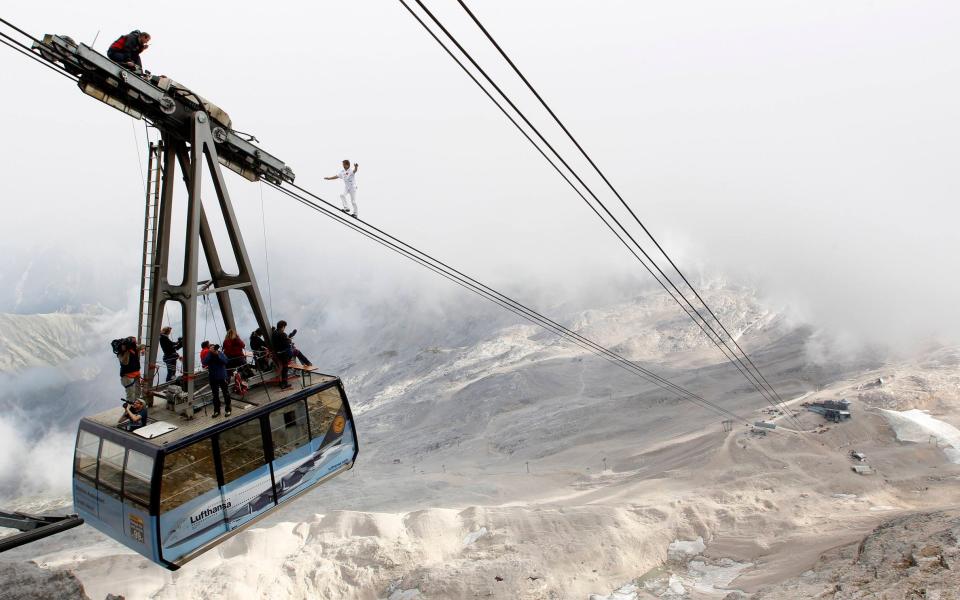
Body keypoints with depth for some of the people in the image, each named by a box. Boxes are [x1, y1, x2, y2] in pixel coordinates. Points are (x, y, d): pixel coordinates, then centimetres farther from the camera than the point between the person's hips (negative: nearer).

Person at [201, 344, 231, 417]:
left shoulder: (221, 353, -7)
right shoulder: (208, 355, -4)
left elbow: (225, 361, -22)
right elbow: (204, 362, -23)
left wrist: (217, 354, -29)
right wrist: (210, 353, -27)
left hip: (222, 377, -2)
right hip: (213, 378, 2)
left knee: (226, 393, 6)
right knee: (215, 395, 10)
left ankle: (227, 409, 17)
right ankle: (216, 410, 20)